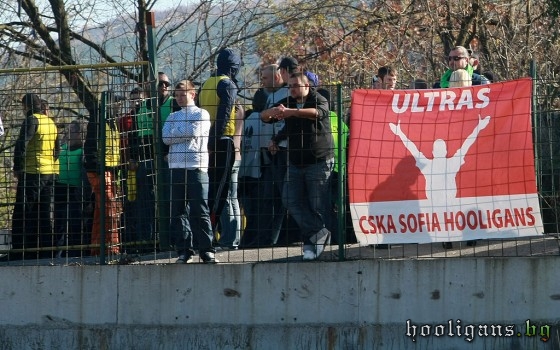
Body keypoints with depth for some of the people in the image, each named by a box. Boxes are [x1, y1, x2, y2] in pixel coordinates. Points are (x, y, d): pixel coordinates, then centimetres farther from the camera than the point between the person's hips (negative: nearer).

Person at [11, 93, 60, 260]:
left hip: (32, 172, -7)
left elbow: (21, 145, -17)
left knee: (22, 215, -4)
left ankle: (19, 254, -8)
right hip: (51, 173, 7)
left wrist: (17, 168, -8)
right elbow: (57, 149, 21)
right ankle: (46, 251, 9)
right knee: (45, 215, 10)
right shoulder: (51, 122, 14)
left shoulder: (32, 120, -10)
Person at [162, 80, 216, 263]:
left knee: (200, 210, -7)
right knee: (178, 211, 3)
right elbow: (165, 137, 4)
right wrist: (185, 134, -5)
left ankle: (207, 250, -6)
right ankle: (184, 250, 7)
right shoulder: (173, 117, 19)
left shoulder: (201, 114, 7)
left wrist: (176, 132, 2)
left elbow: (194, 132, -11)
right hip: (176, 167, 5)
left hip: (196, 167, -5)